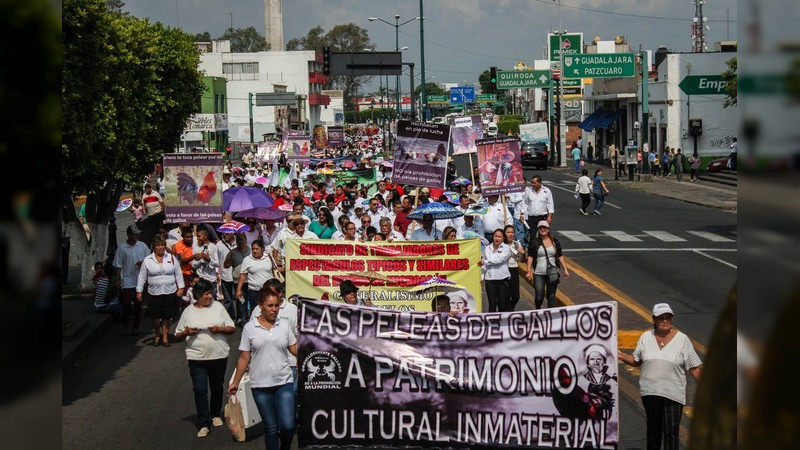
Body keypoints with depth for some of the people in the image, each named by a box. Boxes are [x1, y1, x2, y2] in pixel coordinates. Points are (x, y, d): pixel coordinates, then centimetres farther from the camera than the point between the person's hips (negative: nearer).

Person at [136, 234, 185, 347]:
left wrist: (180, 288, 3)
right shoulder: (147, 260, 3)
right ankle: (157, 335, 23)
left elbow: (178, 274, 8)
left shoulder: (172, 258, 5)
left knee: (167, 316, 6)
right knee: (154, 316, -1)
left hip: (170, 292, 1)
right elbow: (142, 277, 7)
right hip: (154, 294, 0)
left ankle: (165, 336, 20)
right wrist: (139, 291, 3)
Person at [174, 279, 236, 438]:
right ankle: (204, 424, -2)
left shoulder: (218, 307, 3)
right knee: (200, 390, -8)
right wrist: (186, 332, -14)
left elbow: (232, 328, 5)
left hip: (219, 355, 2)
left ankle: (216, 415, 37)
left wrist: (220, 329, -14)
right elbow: (177, 336, 7)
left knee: (217, 387, 16)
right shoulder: (188, 312, 1)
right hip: (197, 357, -2)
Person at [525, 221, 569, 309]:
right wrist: (529, 271, -7)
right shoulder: (534, 242, 0)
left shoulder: (555, 241, 7)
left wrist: (565, 269, 6)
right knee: (539, 296, -4)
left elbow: (560, 256, 11)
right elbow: (530, 257, 0)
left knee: (551, 296, 3)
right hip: (538, 274, -2)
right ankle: (538, 311, 25)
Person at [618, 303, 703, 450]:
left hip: (673, 394, -3)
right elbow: (636, 361, 13)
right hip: (650, 392, 3)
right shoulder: (645, 337, 5)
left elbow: (695, 367, -3)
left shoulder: (682, 339, -3)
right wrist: (620, 355, -4)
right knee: (653, 429, 16)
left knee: (671, 433, -6)